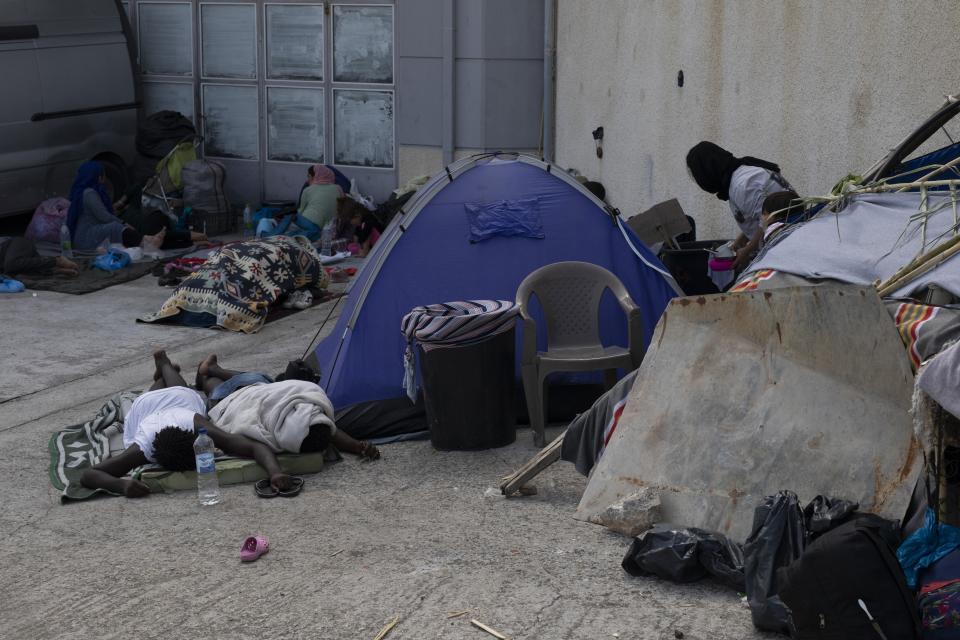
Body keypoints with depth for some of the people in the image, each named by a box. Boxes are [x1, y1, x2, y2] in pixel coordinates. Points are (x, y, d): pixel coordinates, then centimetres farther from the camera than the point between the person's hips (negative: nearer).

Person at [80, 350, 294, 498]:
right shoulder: (143, 449, -50)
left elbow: (257, 447, -55)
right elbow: (88, 475, -51)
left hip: (185, 398, 1)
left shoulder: (200, 430, -51)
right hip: (145, 405, -1)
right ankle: (162, 372, 65)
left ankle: (165, 364, 66)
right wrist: (123, 485, -71)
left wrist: (275, 472, -76)